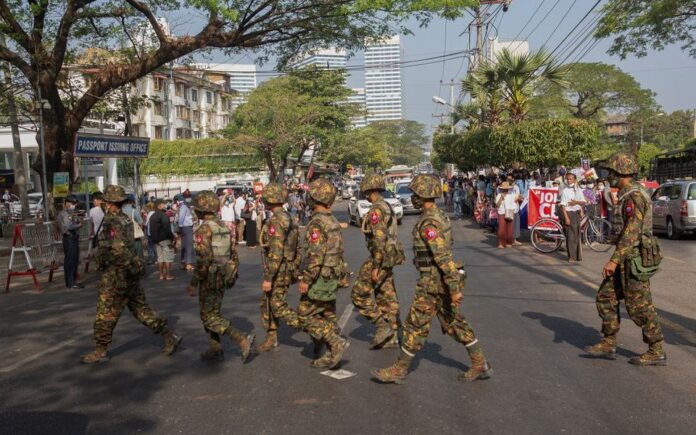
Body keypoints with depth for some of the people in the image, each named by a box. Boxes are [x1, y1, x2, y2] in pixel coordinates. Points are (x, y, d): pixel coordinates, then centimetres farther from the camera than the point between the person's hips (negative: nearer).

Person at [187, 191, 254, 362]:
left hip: (210, 279, -8)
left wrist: (193, 283, -17)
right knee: (210, 313, 19)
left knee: (210, 317, -3)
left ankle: (243, 339, -14)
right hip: (223, 278, 8)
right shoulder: (224, 227, 10)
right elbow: (234, 254, 13)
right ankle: (215, 350, 21)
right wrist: (232, 275, 21)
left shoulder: (204, 229, -16)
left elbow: (203, 259, -22)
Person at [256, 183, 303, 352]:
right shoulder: (291, 219, 8)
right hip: (288, 270, 9)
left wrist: (268, 278, -22)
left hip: (278, 271, -9)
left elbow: (276, 253, -25)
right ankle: (271, 338, 27)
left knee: (278, 307, 0)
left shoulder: (275, 221, -21)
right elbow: (298, 249, 14)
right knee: (266, 303, 19)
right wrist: (296, 270, 22)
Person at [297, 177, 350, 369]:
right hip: (334, 278, 9)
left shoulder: (317, 223, -18)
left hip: (320, 279, -9)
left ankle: (336, 342, -8)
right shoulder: (333, 222, 11)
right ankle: (332, 356, 16)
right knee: (327, 316, 13)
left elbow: (315, 255, -25)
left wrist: (306, 279, -19)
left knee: (305, 315, 0)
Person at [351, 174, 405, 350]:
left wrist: (375, 267, -23)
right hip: (389, 257, 10)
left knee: (359, 294, -3)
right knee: (387, 297, 12)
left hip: (381, 259, -10)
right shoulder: (387, 207, 14)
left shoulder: (376, 210, -18)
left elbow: (379, 240, -24)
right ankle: (392, 337, 16)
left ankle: (383, 327, -3)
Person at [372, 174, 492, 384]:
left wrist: (454, 288, -26)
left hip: (434, 282, -10)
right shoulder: (439, 215, 11)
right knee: (454, 323, 15)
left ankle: (400, 369, 13)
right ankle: (480, 365, 20)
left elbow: (444, 257, -26)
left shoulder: (429, 223, -22)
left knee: (416, 325, 1)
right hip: (440, 280, 10)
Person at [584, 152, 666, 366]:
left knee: (639, 306, -2)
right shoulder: (628, 195, 15)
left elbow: (631, 231, -25)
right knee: (606, 297, 10)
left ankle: (657, 351, 9)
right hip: (627, 258, 10)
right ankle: (608, 344, 16)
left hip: (633, 259, -10)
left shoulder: (634, 196, -18)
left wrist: (614, 260, -27)